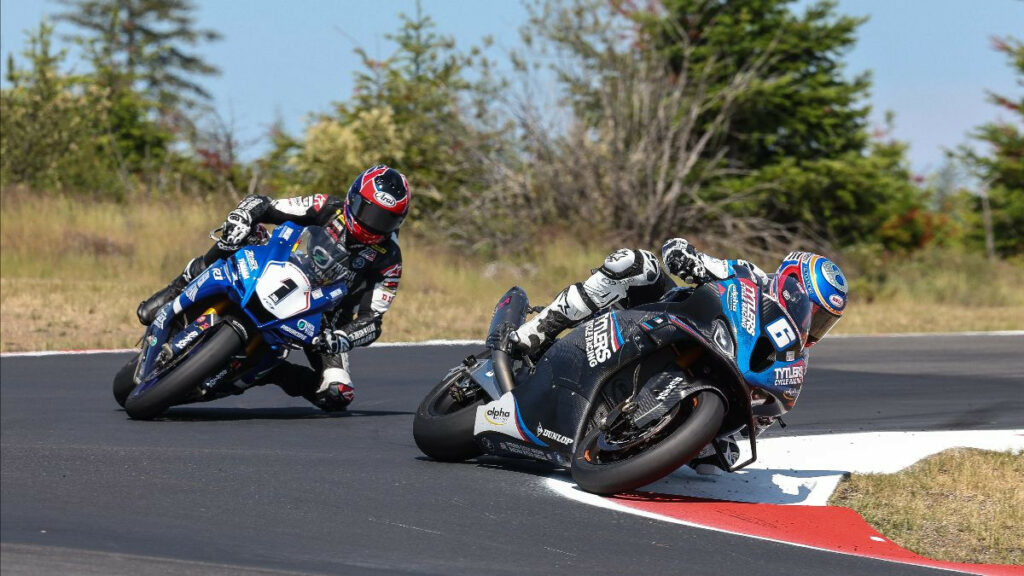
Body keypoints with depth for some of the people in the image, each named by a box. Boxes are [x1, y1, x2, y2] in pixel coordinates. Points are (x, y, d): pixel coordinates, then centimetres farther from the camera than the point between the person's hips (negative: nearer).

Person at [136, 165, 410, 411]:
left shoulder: (389, 260, -14)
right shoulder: (328, 209, -11)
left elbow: (371, 320, -17)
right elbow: (259, 205, -11)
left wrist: (343, 338, -38)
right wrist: (239, 217, -34)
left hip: (324, 322, 0)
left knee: (338, 395, -25)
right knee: (249, 233, -25)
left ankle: (272, 372, 3)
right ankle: (175, 293, -13)